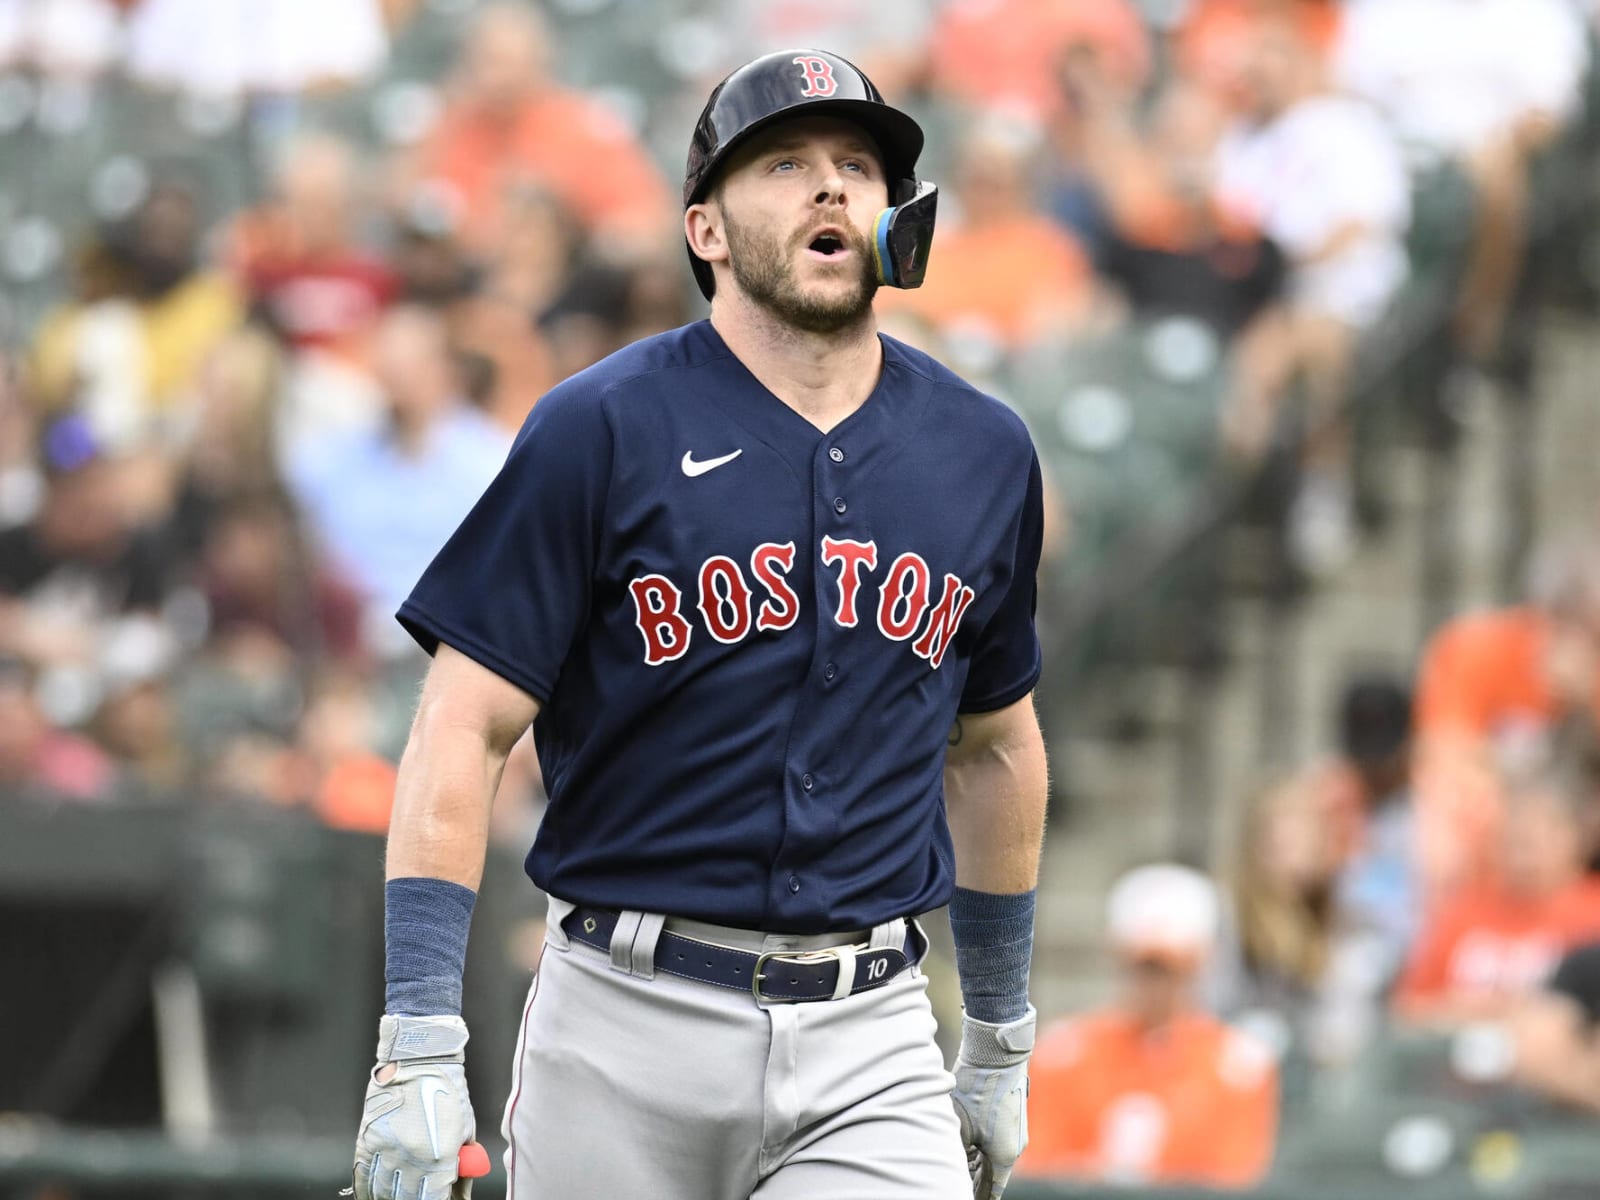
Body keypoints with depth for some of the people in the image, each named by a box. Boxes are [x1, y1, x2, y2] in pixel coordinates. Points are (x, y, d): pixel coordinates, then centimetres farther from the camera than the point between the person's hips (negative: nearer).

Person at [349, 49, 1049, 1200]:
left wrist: (1000, 1039, 25)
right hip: (628, 1025, -2)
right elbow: (465, 731, -8)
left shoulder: (984, 455, 9)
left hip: (869, 1045, 3)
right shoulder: (601, 432, -5)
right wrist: (421, 1051, -17)